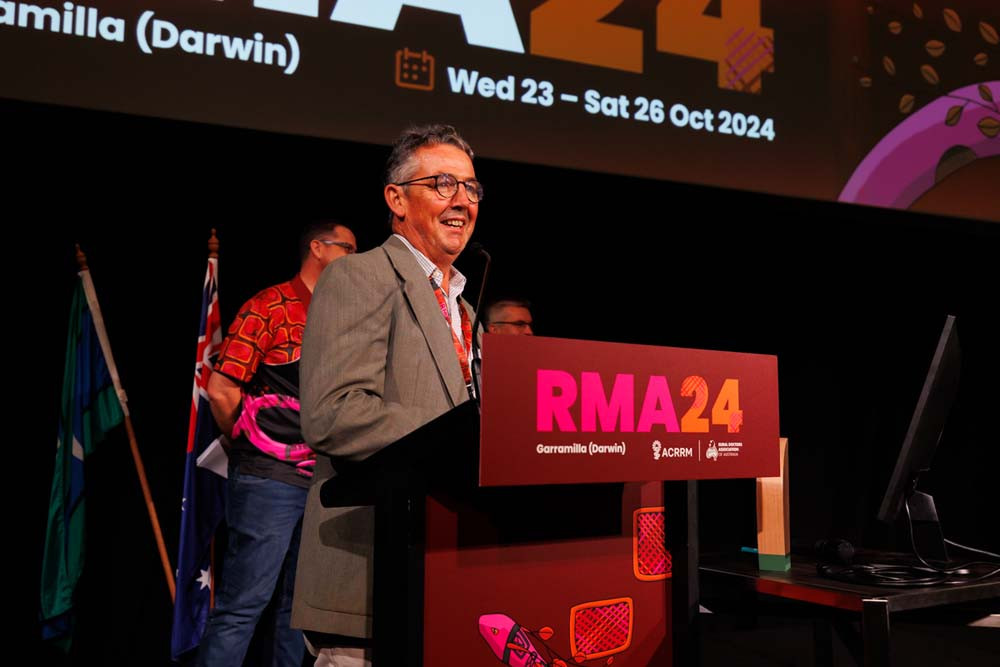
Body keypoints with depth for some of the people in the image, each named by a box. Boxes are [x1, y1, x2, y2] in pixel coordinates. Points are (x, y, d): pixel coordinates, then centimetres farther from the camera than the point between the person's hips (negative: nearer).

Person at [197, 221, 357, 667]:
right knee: (244, 604, -5)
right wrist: (253, 444, 0)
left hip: (321, 479, 7)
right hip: (270, 477, -7)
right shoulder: (270, 306, -6)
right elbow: (221, 389, -10)